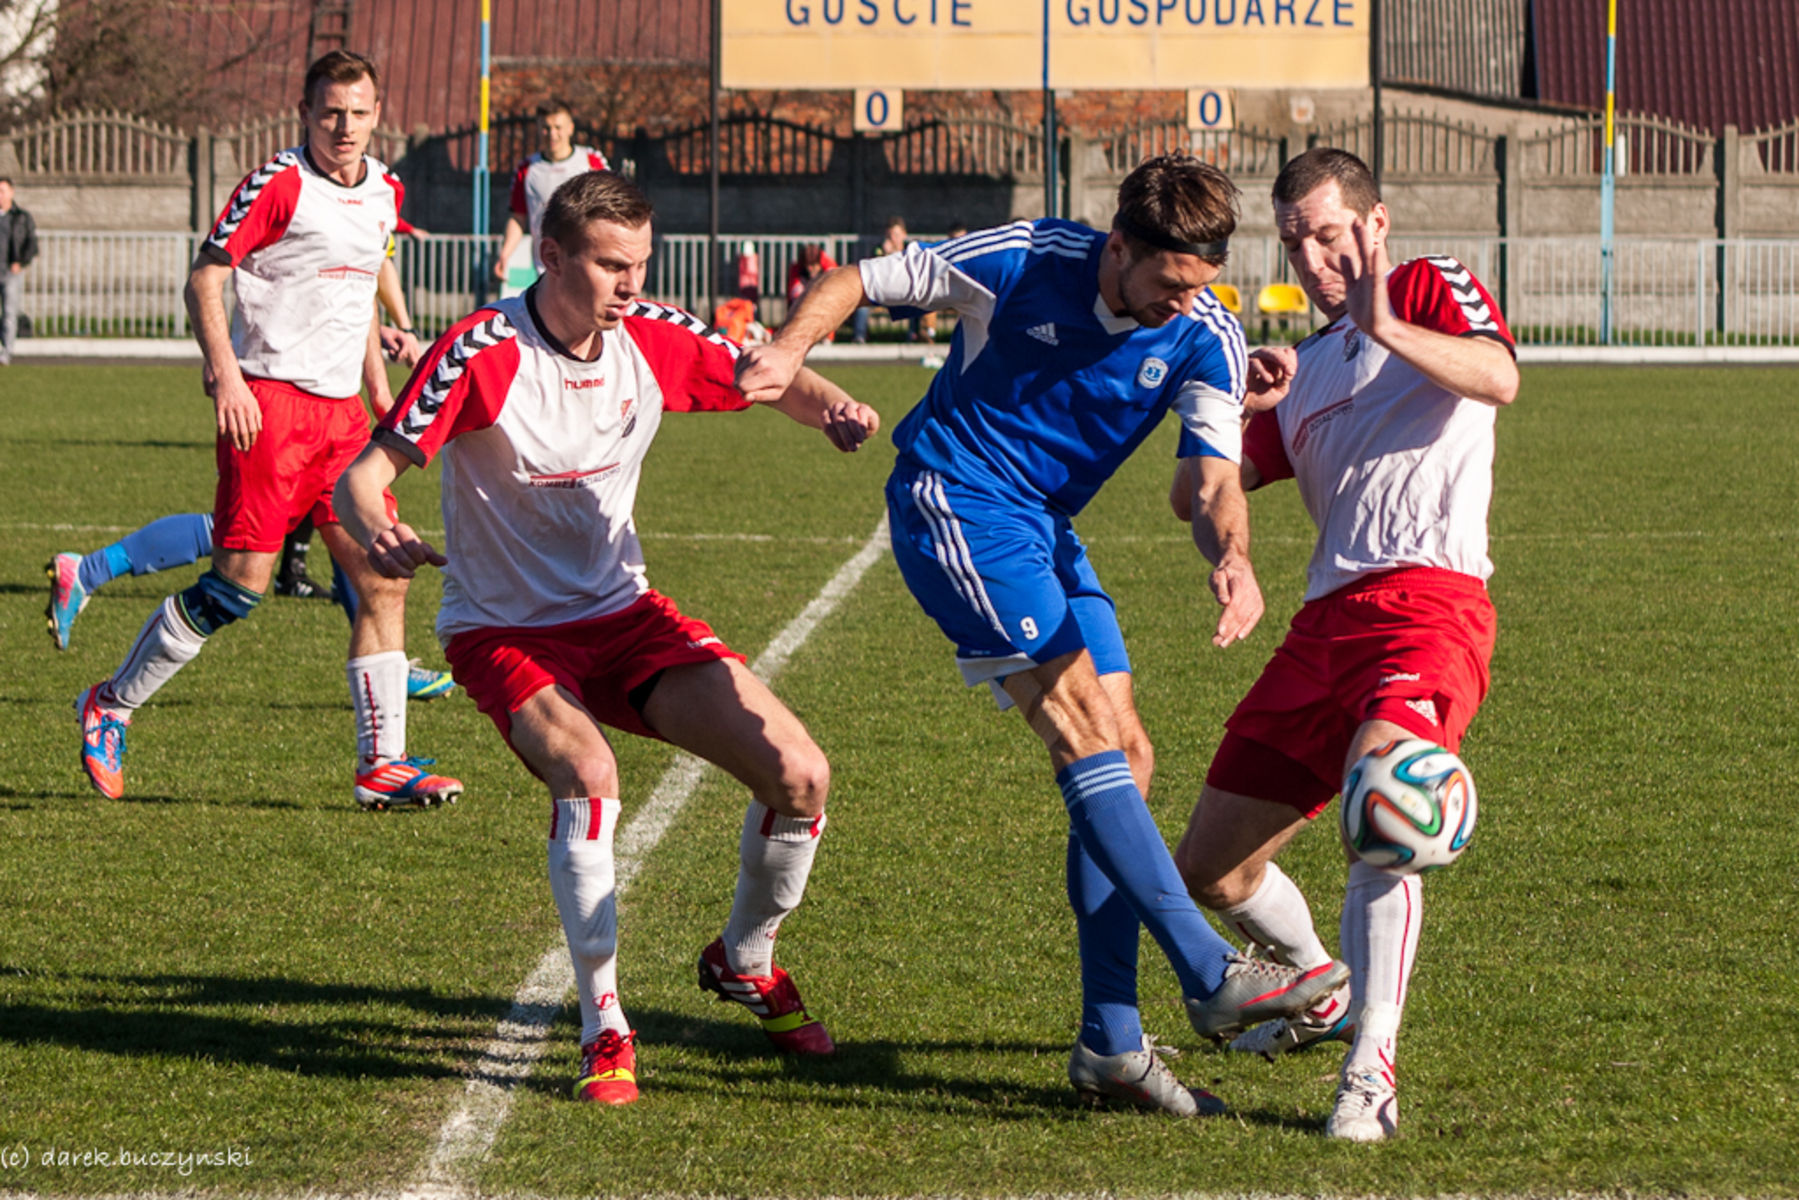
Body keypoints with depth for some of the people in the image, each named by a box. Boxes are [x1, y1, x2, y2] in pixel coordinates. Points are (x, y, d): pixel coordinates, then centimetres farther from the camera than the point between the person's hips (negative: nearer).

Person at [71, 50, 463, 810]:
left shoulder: (383, 192, 13)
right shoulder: (278, 186, -10)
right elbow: (205, 279, -10)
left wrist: (379, 387, 22)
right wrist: (225, 373, -21)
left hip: (340, 409, 7)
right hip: (269, 398, -7)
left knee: (384, 580, -1)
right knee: (240, 584, -10)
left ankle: (382, 764, 3)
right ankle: (111, 706, 8)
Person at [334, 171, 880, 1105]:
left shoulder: (654, 339, -6)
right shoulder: (484, 354, -20)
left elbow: (778, 382, 9)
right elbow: (362, 475, -22)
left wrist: (831, 407, -15)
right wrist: (375, 528, -46)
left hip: (623, 615, 5)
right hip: (505, 632, -5)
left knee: (799, 777, -7)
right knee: (586, 774, -35)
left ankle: (744, 959, 22)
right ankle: (603, 1027, -23)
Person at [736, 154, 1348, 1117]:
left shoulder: (1204, 338, -7)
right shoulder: (1022, 262, -17)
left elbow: (1216, 479, -13)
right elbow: (857, 282, -7)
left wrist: (1230, 555, -36)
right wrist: (790, 349, -25)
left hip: (1043, 530, 7)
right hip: (953, 497, -7)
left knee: (1125, 758, 0)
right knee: (1086, 727, -18)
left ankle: (1110, 1041, 2)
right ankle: (1212, 977, -22)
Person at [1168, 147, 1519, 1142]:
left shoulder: (1431, 289, 7)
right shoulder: (1304, 367, 25)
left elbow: (1498, 377, -14)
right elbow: (1196, 496, 20)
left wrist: (1387, 328, -26)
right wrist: (1244, 405, 3)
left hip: (1426, 595, -8)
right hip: (1326, 619, 8)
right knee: (1210, 870, 12)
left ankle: (1369, 1070, -35)